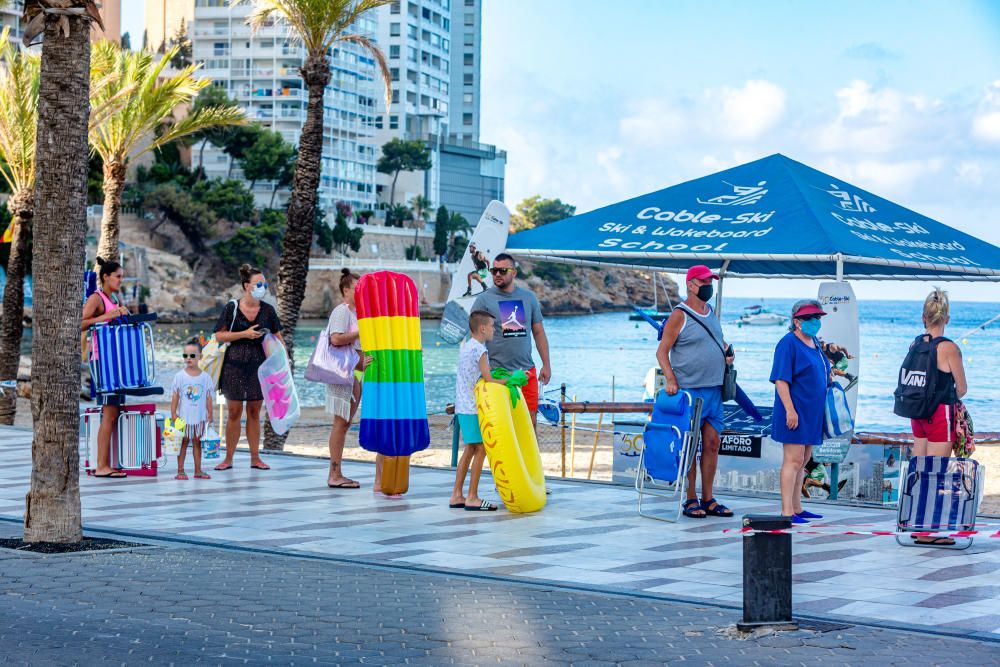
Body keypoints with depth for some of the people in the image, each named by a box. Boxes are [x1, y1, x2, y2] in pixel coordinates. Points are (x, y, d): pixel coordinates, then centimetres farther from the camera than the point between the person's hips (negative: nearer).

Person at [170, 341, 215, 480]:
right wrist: (173, 414, -6)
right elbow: (175, 396, -2)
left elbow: (208, 397, 4)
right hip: (184, 416, -1)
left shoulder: (205, 377, 1)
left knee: (197, 442, 8)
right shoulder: (180, 376, -2)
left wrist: (210, 414, 2)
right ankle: (180, 470, 5)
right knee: (183, 442, 2)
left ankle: (198, 470, 12)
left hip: (199, 416, 1)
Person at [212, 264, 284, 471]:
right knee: (234, 412, 1)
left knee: (254, 412, 7)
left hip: (258, 366, 2)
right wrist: (244, 334, -14)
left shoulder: (268, 310, 4)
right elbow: (219, 336, -5)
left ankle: (255, 458, 13)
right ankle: (228, 458, 9)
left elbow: (277, 337, 11)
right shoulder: (232, 308, -4)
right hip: (234, 366, -2)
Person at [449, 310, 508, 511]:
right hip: (474, 408, -9)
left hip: (463, 407, 9)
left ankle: (456, 496, 14)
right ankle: (472, 498, -3)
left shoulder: (466, 346, 14)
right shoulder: (479, 350, -14)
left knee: (470, 450, 13)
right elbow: (489, 381, -18)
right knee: (480, 450, -4)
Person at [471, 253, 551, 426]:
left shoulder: (528, 297, 10)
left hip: (527, 371, 3)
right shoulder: (484, 300, -1)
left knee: (530, 420, 4)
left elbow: (539, 332, 15)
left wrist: (546, 365, 10)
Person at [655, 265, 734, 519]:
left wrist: (727, 350, 8)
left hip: (714, 390, 7)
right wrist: (670, 379, -20)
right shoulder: (679, 315, -7)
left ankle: (708, 500, 13)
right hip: (689, 390, -7)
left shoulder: (711, 312, 15)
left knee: (712, 444, 7)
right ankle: (691, 500, 4)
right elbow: (662, 351, -8)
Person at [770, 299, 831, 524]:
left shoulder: (815, 343, 14)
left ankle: (797, 507, 23)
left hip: (812, 413, 9)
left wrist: (828, 376, 11)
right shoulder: (789, 343, -13)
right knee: (793, 460, -10)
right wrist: (790, 409, -23)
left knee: (803, 461, 14)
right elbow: (781, 379, -18)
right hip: (795, 413, -9)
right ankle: (787, 512, -9)